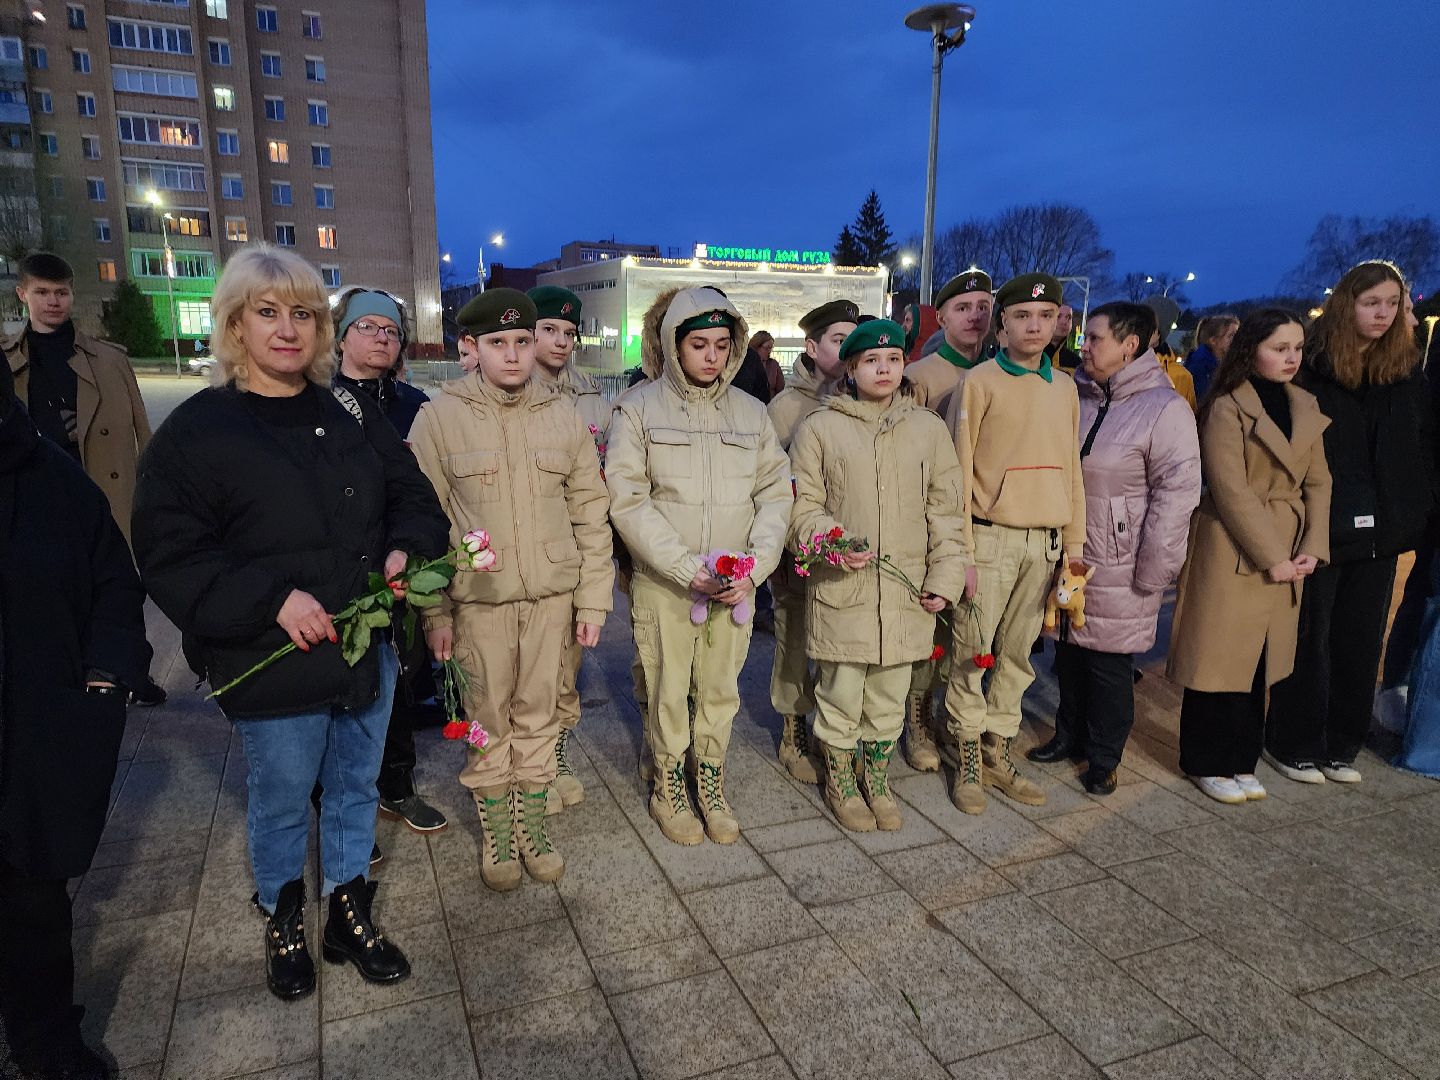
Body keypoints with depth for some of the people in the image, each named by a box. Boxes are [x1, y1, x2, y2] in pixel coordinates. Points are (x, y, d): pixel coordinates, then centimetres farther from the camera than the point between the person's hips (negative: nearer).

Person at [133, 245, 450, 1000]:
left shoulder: (352, 414, 5)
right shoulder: (195, 431, -9)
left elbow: (412, 495, 11)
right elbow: (170, 558, -12)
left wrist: (406, 549, -11)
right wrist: (272, 599, -24)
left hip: (368, 649, 4)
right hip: (273, 665, -4)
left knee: (355, 789, 19)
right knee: (280, 803, 16)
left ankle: (351, 914, 40)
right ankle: (283, 924, 41)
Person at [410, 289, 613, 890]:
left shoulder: (563, 416, 3)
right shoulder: (440, 417, -4)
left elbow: (591, 514, 5)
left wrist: (593, 598, 2)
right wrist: (435, 613, -6)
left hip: (552, 597, 2)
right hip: (478, 599, -2)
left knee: (539, 717, 13)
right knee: (487, 722, 9)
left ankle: (531, 826, 32)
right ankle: (496, 836, 29)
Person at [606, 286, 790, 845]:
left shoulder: (751, 411, 7)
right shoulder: (639, 407, -3)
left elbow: (775, 493, 5)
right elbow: (627, 501, -10)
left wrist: (753, 566, -9)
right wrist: (689, 570, -16)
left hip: (734, 586, 3)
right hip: (663, 584, -3)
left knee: (721, 690, 11)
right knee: (668, 691, 7)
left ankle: (711, 783, 32)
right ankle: (668, 788, 29)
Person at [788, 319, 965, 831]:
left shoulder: (928, 428, 8)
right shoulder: (819, 427, -1)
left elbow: (945, 510, 9)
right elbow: (801, 504, 0)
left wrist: (945, 577, 2)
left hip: (906, 592, 3)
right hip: (841, 588, -3)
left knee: (889, 698, 15)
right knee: (841, 696, 7)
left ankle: (877, 781, 37)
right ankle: (840, 784, 30)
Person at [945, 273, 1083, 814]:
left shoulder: (1065, 388, 11)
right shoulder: (981, 382, -3)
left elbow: (1071, 471, 14)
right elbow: (960, 471, -6)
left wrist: (1074, 546, 9)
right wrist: (962, 552, -11)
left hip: (1045, 541, 5)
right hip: (991, 538, -4)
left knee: (1017, 653, 11)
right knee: (973, 652, 1)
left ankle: (1000, 754, 23)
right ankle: (967, 759, 14)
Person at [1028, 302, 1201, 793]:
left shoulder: (1166, 409, -11)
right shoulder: (1076, 397, 5)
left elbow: (1176, 494, -14)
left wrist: (1151, 571, -15)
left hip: (1118, 568, -5)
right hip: (1066, 557, 5)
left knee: (1109, 664, 6)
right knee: (1069, 652, 16)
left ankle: (1104, 757, 25)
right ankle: (1070, 734, 36)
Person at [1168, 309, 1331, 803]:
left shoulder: (1306, 407, 10)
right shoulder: (1228, 407, -10)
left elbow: (1317, 482, 9)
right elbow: (1231, 489, -15)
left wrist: (1312, 547, -3)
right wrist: (1271, 556, -15)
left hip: (1286, 554, 6)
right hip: (1232, 551, -6)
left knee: (1260, 661, 12)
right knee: (1221, 659, 1)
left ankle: (1241, 761, 24)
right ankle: (1208, 763, 15)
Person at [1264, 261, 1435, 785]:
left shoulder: (1408, 371, 8)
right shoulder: (1311, 367, -9)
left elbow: (1425, 446, 12)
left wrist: (1417, 511, 2)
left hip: (1381, 531, 5)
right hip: (1319, 530, -5)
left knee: (1361, 643, 13)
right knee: (1308, 641, 5)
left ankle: (1339, 746, 26)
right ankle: (1293, 746, 20)